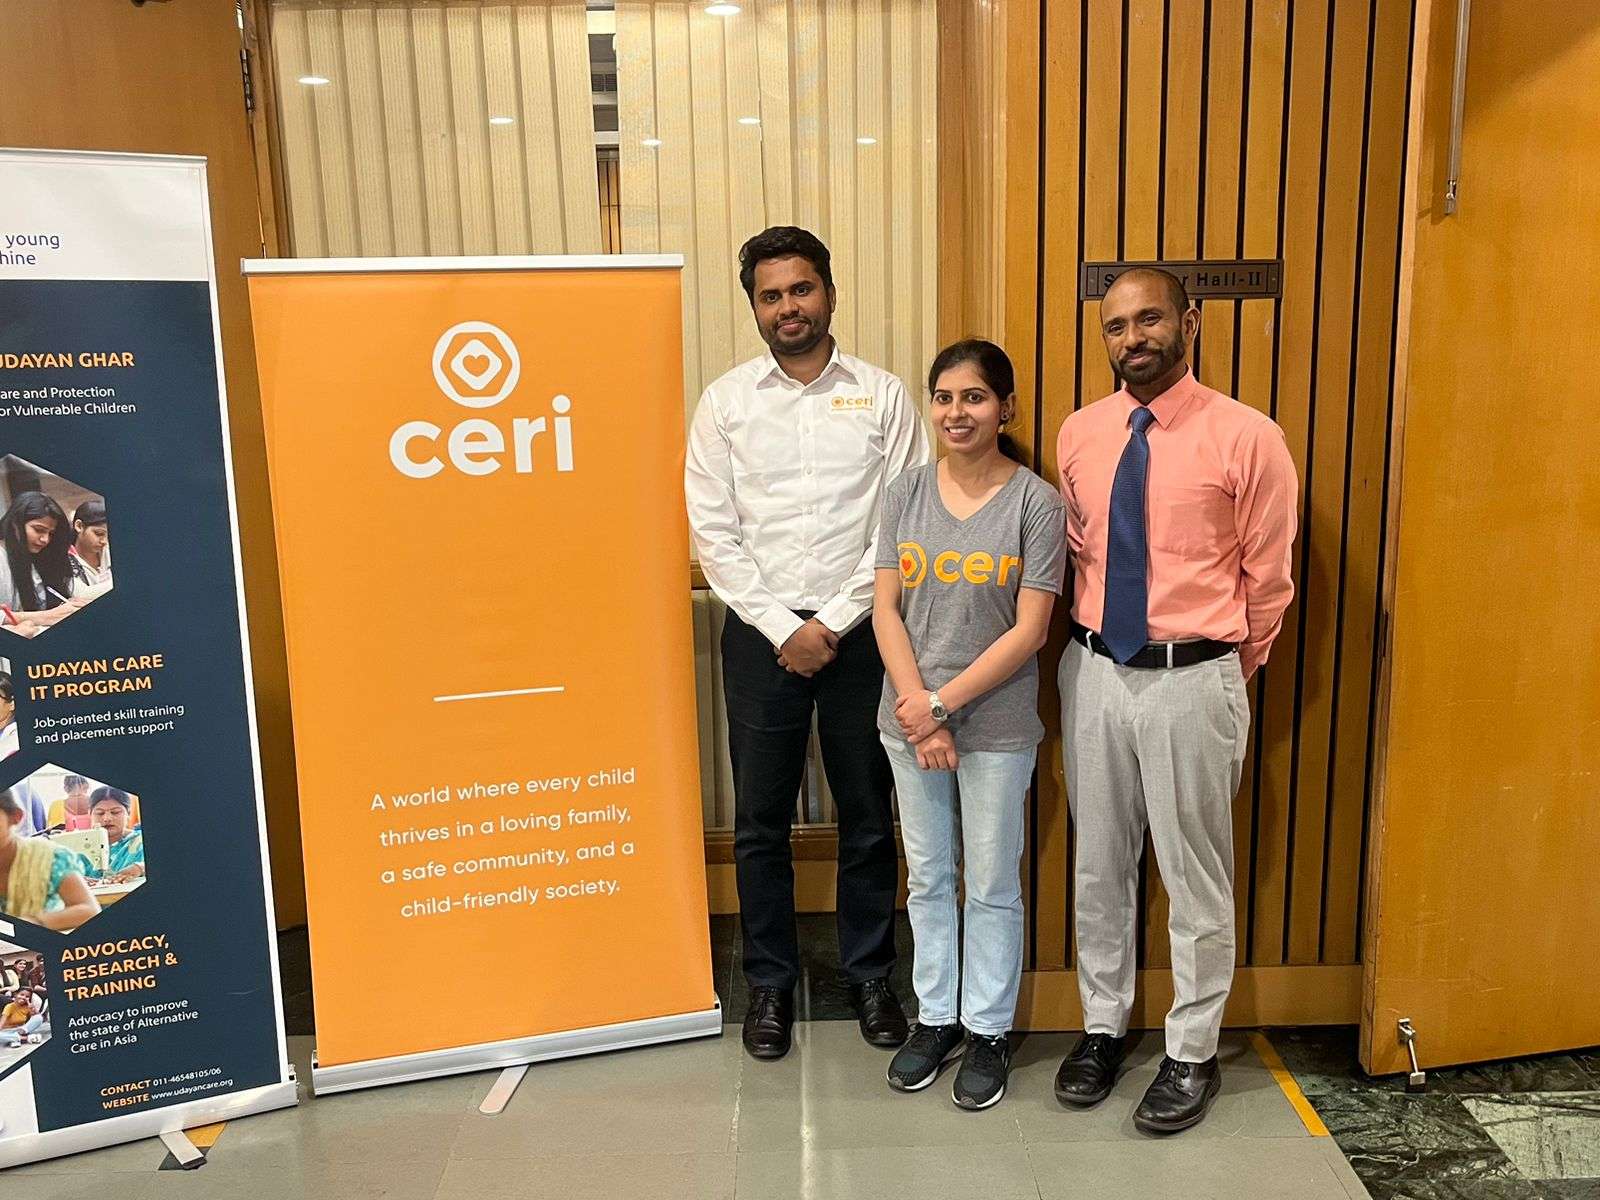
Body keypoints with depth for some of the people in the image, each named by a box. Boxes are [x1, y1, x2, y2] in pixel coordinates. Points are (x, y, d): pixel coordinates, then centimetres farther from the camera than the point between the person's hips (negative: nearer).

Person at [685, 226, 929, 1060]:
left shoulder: (882, 396, 1)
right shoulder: (726, 402, 2)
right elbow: (712, 530, -2)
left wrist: (833, 623, -9)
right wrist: (781, 629, -8)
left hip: (859, 633, 0)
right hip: (761, 634, 1)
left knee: (868, 816, 10)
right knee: (761, 820, 9)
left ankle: (870, 973, 29)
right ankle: (770, 981, 27)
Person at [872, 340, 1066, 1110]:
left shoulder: (1036, 502, -9)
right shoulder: (906, 493, 1)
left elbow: (1029, 630, -12)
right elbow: (887, 611, -2)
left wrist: (944, 703, -15)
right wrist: (918, 709, -12)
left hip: (996, 725, -3)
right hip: (910, 719, 4)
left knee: (991, 885, 10)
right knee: (927, 877, 16)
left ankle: (989, 1030, 27)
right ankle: (936, 1016, 33)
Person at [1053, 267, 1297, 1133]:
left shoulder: (1246, 438, -9)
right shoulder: (1078, 435, 4)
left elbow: (1268, 577, -1)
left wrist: (1229, 673, 7)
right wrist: (1097, 636, 12)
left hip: (1191, 679, -4)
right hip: (1094, 670, 4)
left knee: (1195, 875, 9)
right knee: (1099, 865, 15)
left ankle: (1193, 1055, 27)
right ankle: (1103, 1027, 34)